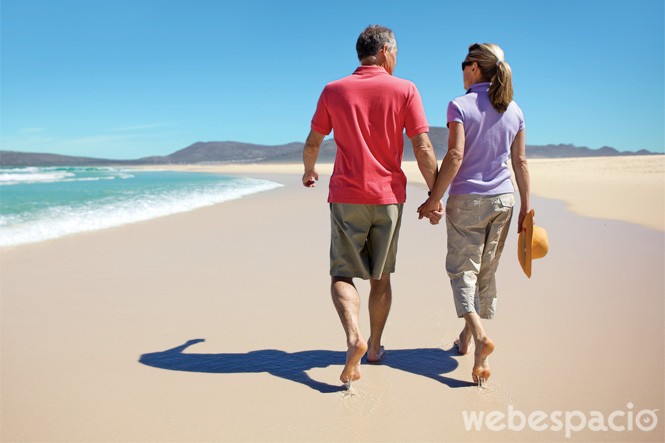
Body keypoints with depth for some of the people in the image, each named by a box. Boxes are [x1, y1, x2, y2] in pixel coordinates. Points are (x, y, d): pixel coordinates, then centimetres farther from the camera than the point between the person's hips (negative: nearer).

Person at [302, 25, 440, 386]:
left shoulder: (333, 91, 4)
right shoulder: (404, 90, 0)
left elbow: (312, 143, 12)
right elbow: (423, 148, -6)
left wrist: (309, 171, 32)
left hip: (346, 196, 0)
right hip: (389, 196, 1)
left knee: (342, 274, 5)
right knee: (381, 277, 15)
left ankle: (354, 338, -19)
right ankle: (375, 346, 25)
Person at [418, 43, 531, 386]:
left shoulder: (460, 106, -8)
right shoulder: (514, 110, 7)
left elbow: (455, 156, -17)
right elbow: (520, 162, 7)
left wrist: (434, 200, -12)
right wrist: (525, 208, 11)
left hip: (467, 200, -5)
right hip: (503, 200, 5)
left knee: (461, 268, 4)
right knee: (487, 271, 14)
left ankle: (479, 334, -17)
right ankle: (466, 338, 26)